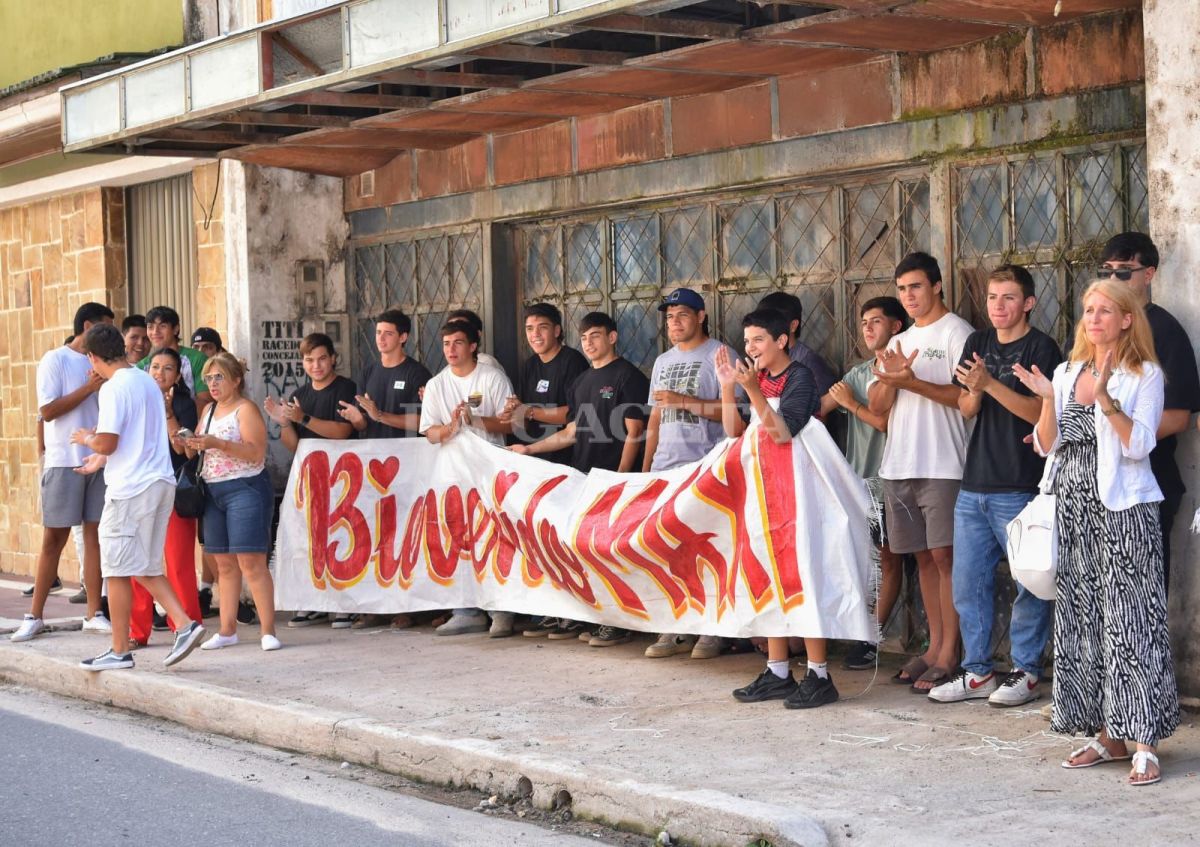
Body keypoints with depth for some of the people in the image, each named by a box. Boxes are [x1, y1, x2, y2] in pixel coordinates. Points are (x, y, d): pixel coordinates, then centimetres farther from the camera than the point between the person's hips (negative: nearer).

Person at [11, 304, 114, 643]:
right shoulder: (56, 360, -3)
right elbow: (47, 411, -10)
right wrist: (89, 387, -14)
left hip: (99, 459, 5)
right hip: (64, 461, -5)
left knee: (95, 534, 3)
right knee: (54, 538, -1)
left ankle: (94, 614, 7)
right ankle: (34, 617, 5)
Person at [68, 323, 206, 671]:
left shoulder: (113, 388, -13)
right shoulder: (148, 383, 14)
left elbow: (107, 443, -18)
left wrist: (86, 439, 3)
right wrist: (102, 460, 31)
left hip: (130, 488, -8)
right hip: (161, 483, 8)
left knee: (118, 570, 2)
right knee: (146, 568, 15)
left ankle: (119, 651, 7)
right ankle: (184, 624, 0)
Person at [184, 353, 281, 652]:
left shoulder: (246, 409, -6)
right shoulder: (209, 411, 17)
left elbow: (257, 453, -17)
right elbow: (196, 451, 22)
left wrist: (217, 443, -23)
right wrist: (189, 445, 0)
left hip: (245, 489, -7)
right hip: (214, 491, 8)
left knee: (251, 562, -11)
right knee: (225, 564, 9)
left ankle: (267, 631, -10)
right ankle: (227, 630, 13)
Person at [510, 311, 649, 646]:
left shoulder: (628, 376, -3)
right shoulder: (581, 383, 19)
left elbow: (633, 433, -9)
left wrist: (620, 478, -15)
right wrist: (528, 449, 14)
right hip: (582, 477, 7)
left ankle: (618, 622, -2)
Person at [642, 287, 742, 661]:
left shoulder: (719, 355, -1)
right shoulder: (663, 362, 21)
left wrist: (682, 401, -15)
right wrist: (645, 467, 17)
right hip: (665, 468, 6)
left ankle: (712, 630, -1)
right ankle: (676, 629, 8)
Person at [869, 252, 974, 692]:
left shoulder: (956, 333, -2)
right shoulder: (899, 342, 20)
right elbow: (878, 406, 13)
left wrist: (911, 381, -20)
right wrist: (889, 377, -9)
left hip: (942, 466, -7)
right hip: (898, 467, 7)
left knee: (944, 555, -9)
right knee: (924, 556, 9)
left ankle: (948, 654, -7)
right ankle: (934, 646, 14)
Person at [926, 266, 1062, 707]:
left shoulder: (1041, 348, -4)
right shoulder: (978, 343, 14)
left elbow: (1040, 412, -13)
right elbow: (967, 410, 12)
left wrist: (990, 384, -20)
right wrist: (974, 389, -10)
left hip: (1019, 488, -6)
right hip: (974, 485, 6)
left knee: (1029, 582, -2)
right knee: (968, 583, 9)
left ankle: (1026, 672, 8)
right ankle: (976, 671, 18)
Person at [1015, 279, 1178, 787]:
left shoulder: (1145, 376, -2)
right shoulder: (1067, 373, 14)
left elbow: (1139, 445, -13)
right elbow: (1048, 446, 8)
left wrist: (1106, 399, -23)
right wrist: (1047, 399, -7)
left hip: (1123, 510, -6)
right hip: (1073, 508, 6)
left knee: (1129, 618, -9)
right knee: (1080, 617, 6)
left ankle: (1145, 743, -7)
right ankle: (1108, 735, 14)